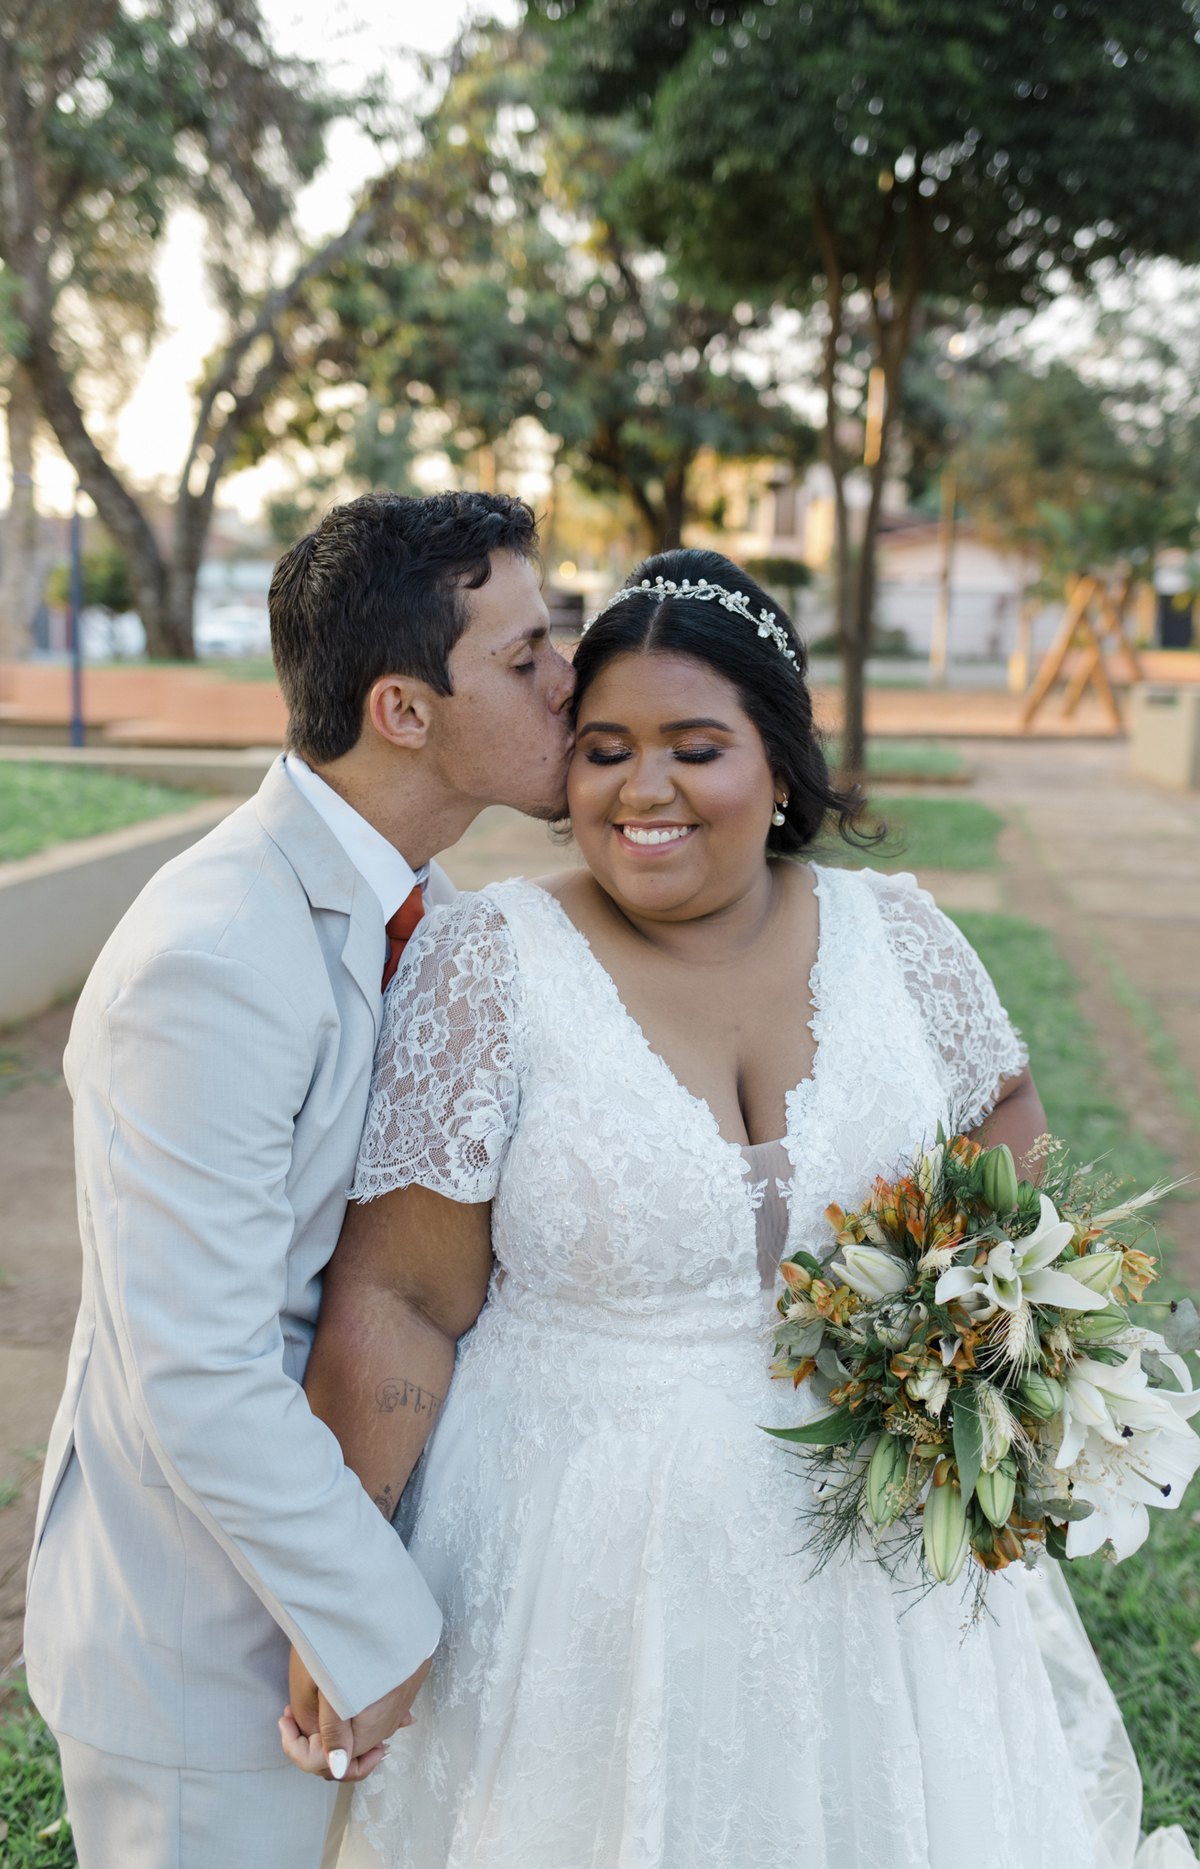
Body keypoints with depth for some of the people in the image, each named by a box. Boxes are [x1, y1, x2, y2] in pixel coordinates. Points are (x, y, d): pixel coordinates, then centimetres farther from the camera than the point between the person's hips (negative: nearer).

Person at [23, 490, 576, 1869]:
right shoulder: (215, 962, -29)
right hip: (202, 1651, -8)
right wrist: (375, 1626, -17)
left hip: (318, 1510, 8)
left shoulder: (400, 903, -1)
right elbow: (199, 1380, -28)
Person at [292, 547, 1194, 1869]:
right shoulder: (490, 965, -15)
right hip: (587, 1548, -3)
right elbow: (398, 1302, -15)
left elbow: (1006, 1111, 15)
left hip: (875, 1531, 4)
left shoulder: (894, 934, -3)